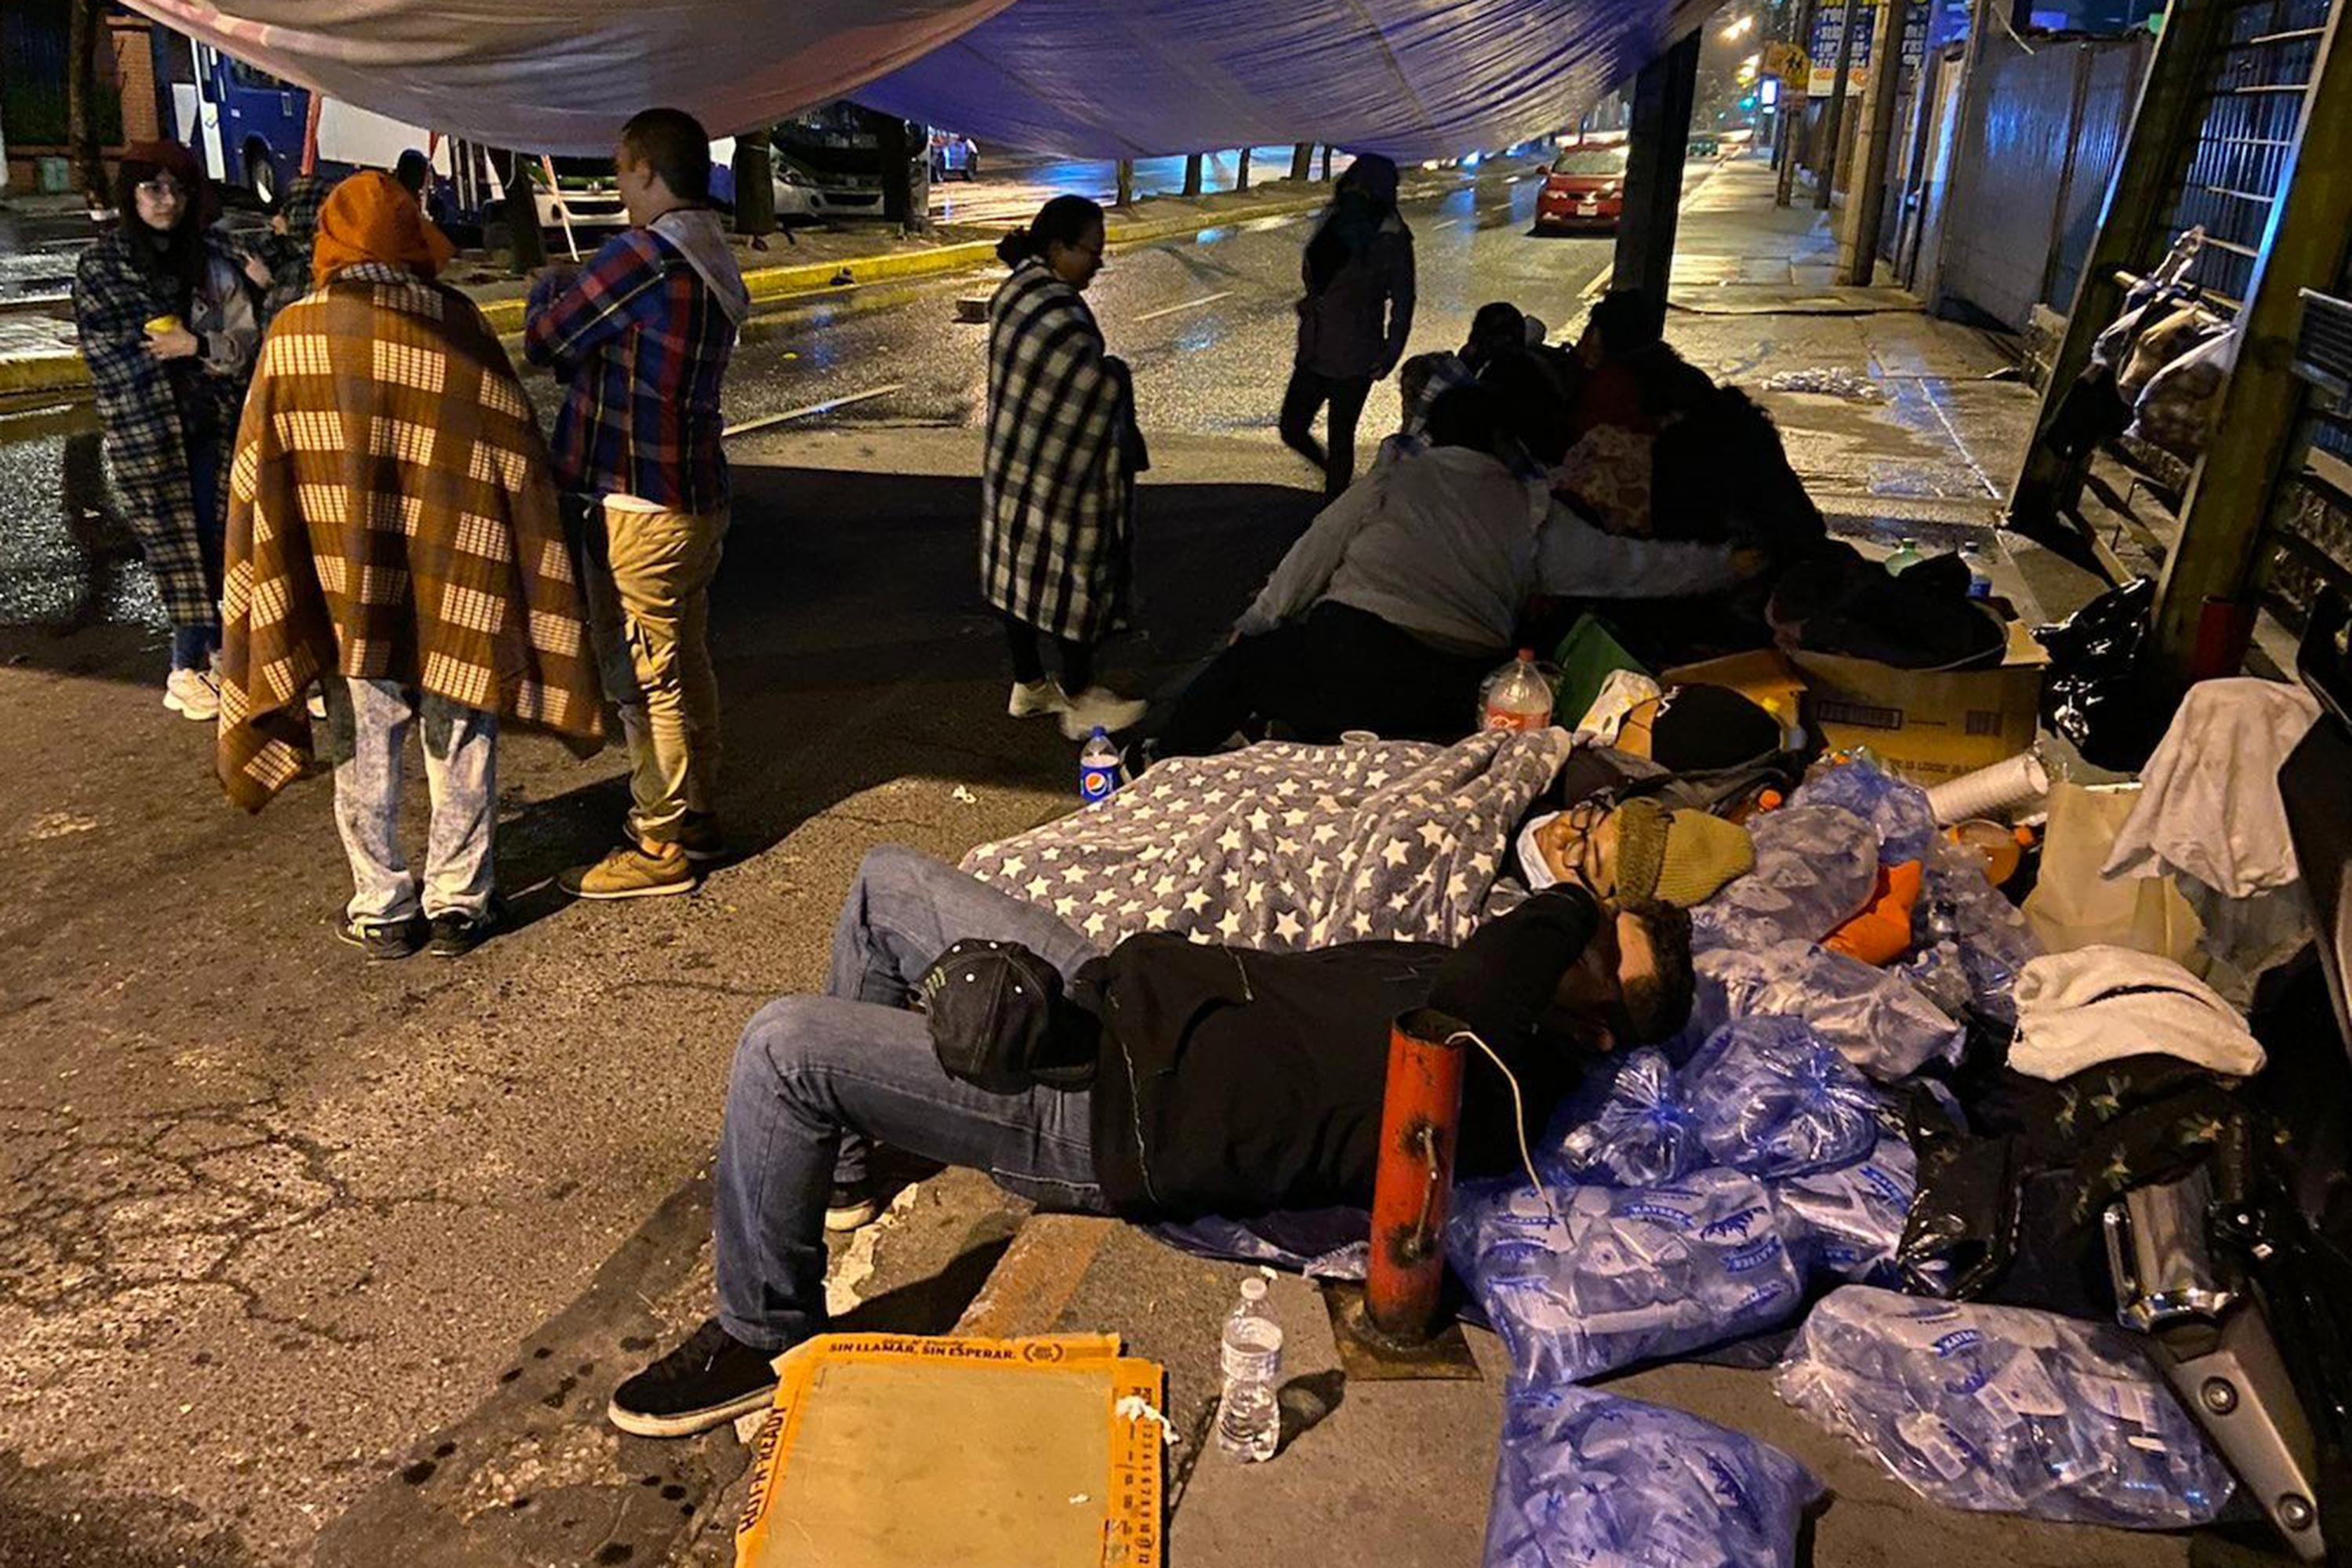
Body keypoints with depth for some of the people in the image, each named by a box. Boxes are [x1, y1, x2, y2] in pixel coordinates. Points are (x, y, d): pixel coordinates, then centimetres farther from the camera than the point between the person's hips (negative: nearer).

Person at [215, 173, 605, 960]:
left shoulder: (295, 333, -4)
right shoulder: (457, 323, -4)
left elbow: (260, 477, -2)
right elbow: (515, 458, -2)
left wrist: (280, 599, 7)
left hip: (346, 592, 0)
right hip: (455, 585, 0)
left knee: (366, 753, 12)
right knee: (461, 747, 12)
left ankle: (383, 909, 21)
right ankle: (459, 902, 20)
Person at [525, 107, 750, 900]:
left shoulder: (642, 255, -18)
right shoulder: (715, 262, 11)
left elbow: (543, 342, -10)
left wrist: (549, 288, 9)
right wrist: (570, 295, 15)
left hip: (637, 506, -9)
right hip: (698, 497, 9)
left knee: (641, 679, -1)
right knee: (686, 664, 18)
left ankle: (658, 848, 8)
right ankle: (697, 815, 30)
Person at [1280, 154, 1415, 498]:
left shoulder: (1391, 240, -13)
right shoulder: (1332, 222, 2)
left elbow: (1402, 301, -7)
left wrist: (1390, 354, -10)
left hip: (1353, 360, -6)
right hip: (1313, 351, 6)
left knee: (1340, 439, 5)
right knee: (1292, 430, 11)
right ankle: (1340, 479, 37)